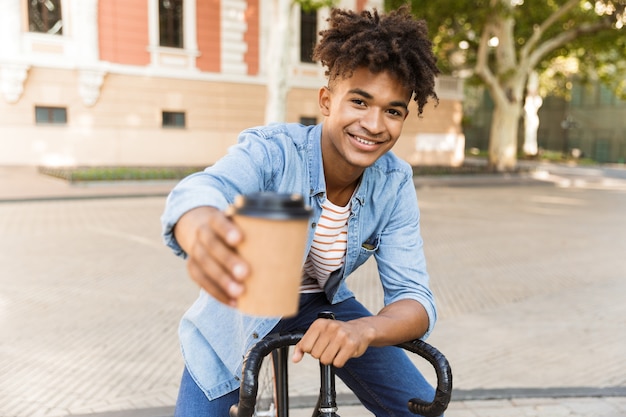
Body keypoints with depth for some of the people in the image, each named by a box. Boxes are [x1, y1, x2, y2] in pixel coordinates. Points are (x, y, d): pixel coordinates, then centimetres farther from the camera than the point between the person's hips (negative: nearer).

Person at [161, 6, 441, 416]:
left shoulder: (394, 184, -19)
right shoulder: (270, 150, -29)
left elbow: (414, 297, -21)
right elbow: (200, 191, -49)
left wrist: (363, 329, -44)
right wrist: (203, 233, -74)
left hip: (322, 308, 3)